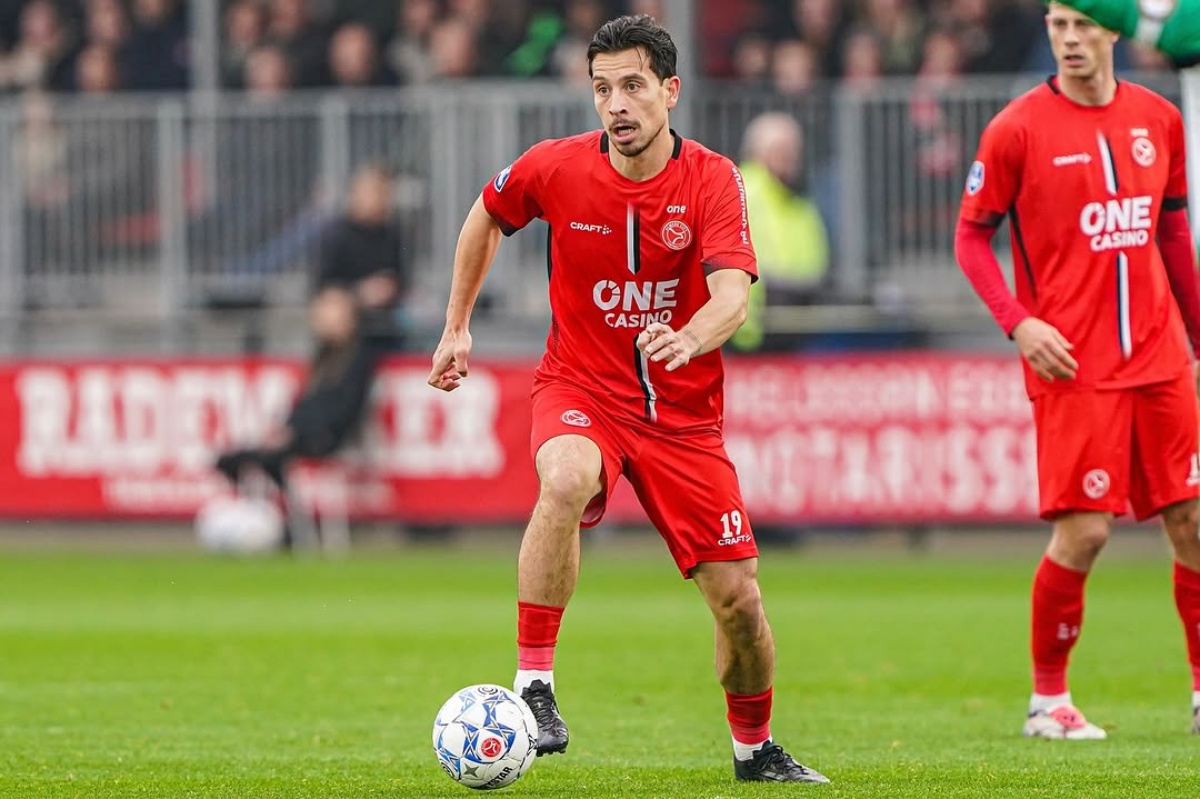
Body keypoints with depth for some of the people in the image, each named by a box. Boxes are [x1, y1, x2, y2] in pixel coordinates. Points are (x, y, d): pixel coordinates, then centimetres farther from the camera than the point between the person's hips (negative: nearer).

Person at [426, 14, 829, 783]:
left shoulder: (712, 179, -12)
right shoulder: (557, 168, -9)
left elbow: (732, 295, -26)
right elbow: (488, 216, 13)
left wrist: (689, 338, -47)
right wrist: (458, 327, 14)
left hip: (683, 410, 1)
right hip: (581, 390, -1)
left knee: (738, 598, 0)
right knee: (566, 481, -38)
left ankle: (755, 748, 28)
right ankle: (534, 687, -31)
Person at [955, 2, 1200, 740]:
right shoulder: (1019, 129, -5)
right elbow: (971, 236, 0)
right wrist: (1018, 322, -13)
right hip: (1073, 364, -4)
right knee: (1083, 532, -8)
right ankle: (1048, 700, 7)